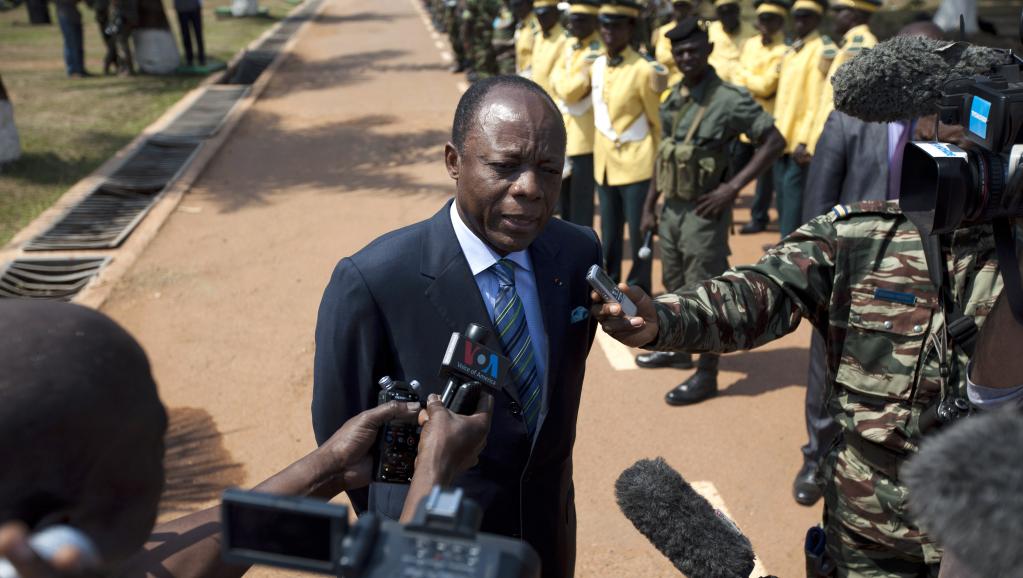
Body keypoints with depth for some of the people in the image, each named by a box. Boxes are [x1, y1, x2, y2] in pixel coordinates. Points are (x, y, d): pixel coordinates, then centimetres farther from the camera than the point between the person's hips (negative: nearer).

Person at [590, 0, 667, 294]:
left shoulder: (644, 70, -13)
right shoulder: (596, 66, 6)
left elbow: (659, 122, -7)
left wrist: (659, 164, -4)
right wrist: (599, 153, 17)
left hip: (636, 165, -6)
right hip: (604, 164, 6)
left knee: (639, 233, 3)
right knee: (609, 233, 15)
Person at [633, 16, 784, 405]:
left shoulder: (730, 99, -15)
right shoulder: (673, 99, 7)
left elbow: (774, 142, -15)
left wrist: (732, 188, -19)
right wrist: (649, 206, 13)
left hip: (704, 212, -7)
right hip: (671, 208, 7)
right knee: (676, 287, 20)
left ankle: (706, 375, 11)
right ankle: (678, 350, 39)